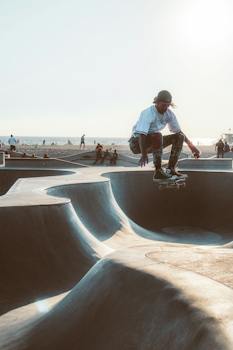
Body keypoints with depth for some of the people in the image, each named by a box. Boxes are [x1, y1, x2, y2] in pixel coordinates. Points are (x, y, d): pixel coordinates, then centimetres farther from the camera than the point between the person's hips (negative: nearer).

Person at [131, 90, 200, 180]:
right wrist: (144, 154, -42)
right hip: (138, 142, -7)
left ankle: (171, 169, -7)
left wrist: (191, 145, 2)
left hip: (154, 142, 7)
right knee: (157, 135, -37)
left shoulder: (169, 114, -4)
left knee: (179, 137, -6)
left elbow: (178, 131, 7)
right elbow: (142, 134, -34)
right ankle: (158, 171, -30)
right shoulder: (148, 113, -25)